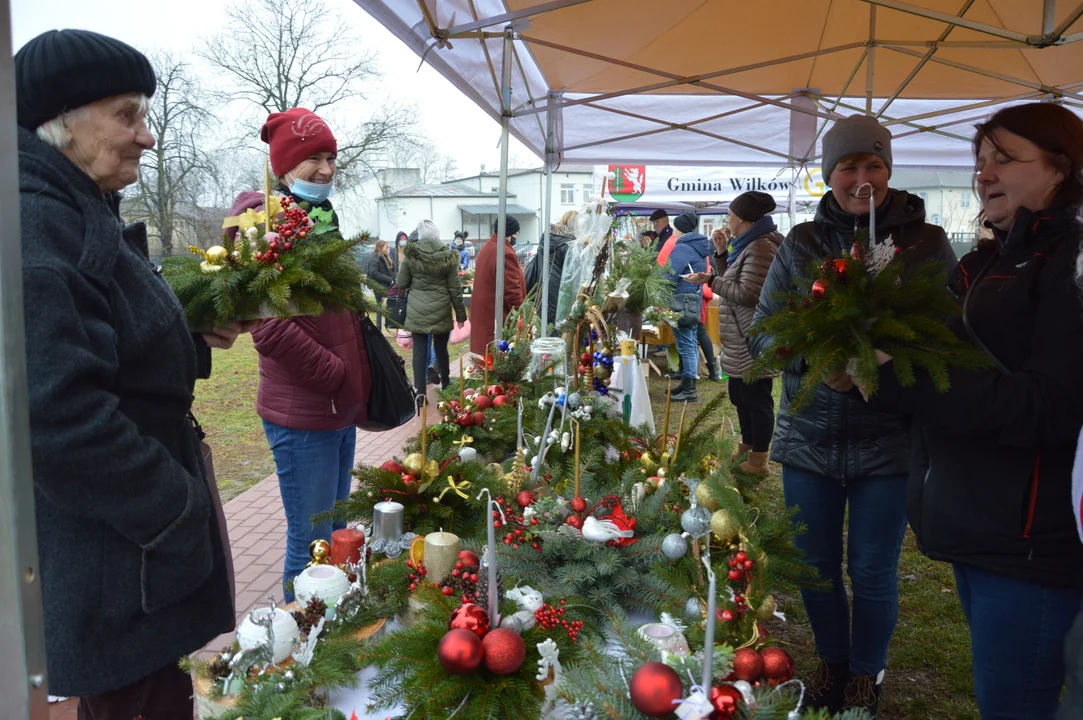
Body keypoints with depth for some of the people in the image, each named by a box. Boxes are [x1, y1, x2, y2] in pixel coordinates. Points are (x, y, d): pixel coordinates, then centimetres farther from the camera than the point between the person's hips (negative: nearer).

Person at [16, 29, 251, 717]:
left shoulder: (86, 217, 12)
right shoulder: (35, 224, -21)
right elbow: (56, 414, -29)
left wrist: (200, 339, 2)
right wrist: (174, 505, -20)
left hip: (151, 527, 10)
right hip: (102, 560, -10)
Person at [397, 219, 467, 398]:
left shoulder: (411, 255, -4)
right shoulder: (448, 257, -5)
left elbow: (402, 284, 3)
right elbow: (455, 289, -2)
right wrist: (461, 314, 6)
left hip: (417, 311, 0)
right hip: (441, 311, 0)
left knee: (419, 351, 2)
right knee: (441, 349, 14)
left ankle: (420, 392, 0)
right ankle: (445, 385, 31)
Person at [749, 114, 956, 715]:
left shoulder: (926, 243, -2)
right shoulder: (801, 243, 2)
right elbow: (761, 333, -1)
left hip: (889, 440, -2)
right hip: (810, 435, 2)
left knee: (872, 572, 8)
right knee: (815, 566, 14)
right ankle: (832, 664, 40)